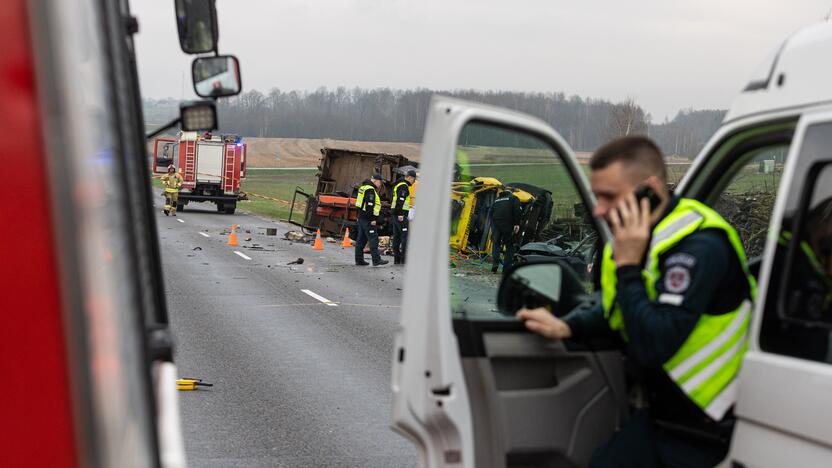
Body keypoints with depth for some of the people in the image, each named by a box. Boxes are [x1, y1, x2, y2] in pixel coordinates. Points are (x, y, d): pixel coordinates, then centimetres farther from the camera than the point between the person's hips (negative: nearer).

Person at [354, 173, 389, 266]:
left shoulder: (364, 187, 17)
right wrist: (373, 219, -20)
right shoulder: (370, 190, -15)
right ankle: (376, 260, -13)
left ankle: (359, 259, 14)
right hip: (367, 219, -11)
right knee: (373, 239, -10)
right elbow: (369, 205, -21)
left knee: (361, 239, 11)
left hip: (361, 217, 11)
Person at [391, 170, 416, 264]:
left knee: (396, 237, 10)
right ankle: (404, 259, -13)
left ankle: (396, 259, 11)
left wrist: (408, 206, 29)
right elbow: (400, 200, -21)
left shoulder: (398, 185, 21)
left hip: (395, 214, 10)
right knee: (405, 236, -10)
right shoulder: (404, 186, -11)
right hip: (401, 215, -10)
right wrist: (400, 214, -24)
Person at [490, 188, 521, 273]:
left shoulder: (496, 200, 23)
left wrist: (492, 226, 23)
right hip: (508, 225, -3)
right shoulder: (513, 198, 9)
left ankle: (494, 266, -2)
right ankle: (507, 268, 0)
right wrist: (517, 224, -11)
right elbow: (517, 211, -7)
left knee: (496, 244, 13)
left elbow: (491, 213, 22)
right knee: (509, 246, 5)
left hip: (496, 225, 3)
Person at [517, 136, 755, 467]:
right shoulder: (635, 237, 0)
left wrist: (628, 266, -26)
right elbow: (614, 310, 18)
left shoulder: (699, 247, -25)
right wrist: (566, 327, -1)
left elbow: (652, 348, -33)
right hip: (660, 412, 8)